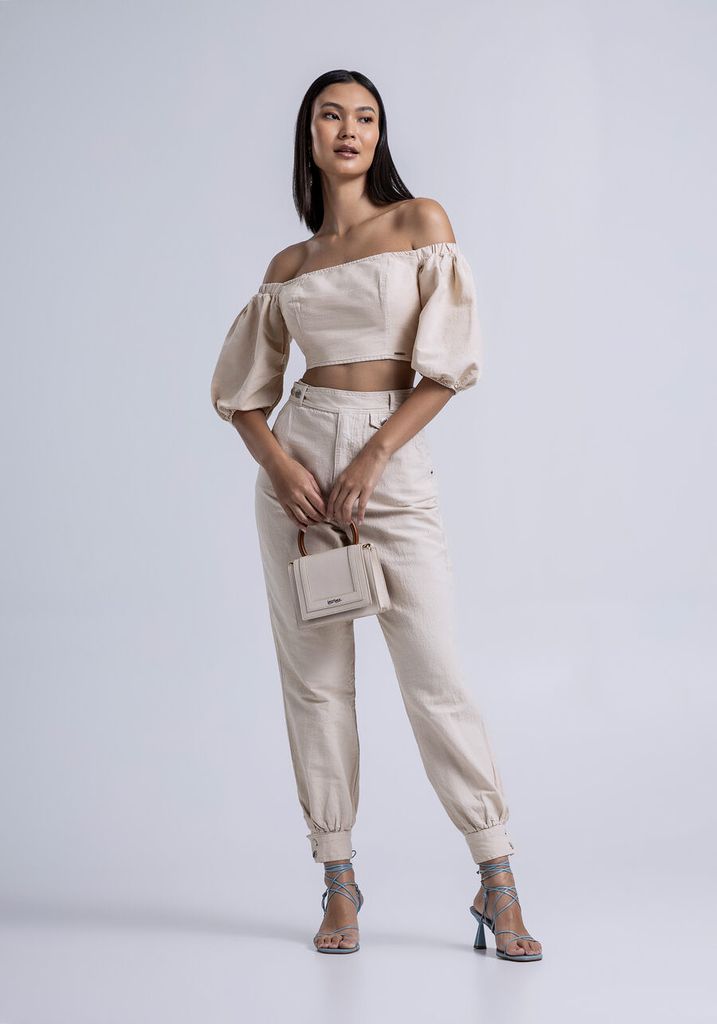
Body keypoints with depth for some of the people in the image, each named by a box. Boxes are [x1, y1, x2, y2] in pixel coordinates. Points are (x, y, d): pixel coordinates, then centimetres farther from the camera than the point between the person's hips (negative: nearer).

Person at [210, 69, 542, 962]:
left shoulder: (421, 222, 3)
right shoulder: (289, 266, 12)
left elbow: (451, 361, -5)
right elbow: (240, 387, 14)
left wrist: (372, 458, -12)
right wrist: (277, 461, -6)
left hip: (393, 461, -3)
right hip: (298, 460, 3)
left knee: (436, 677, -7)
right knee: (314, 678, 4)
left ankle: (499, 887, 2)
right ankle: (338, 883, 14)